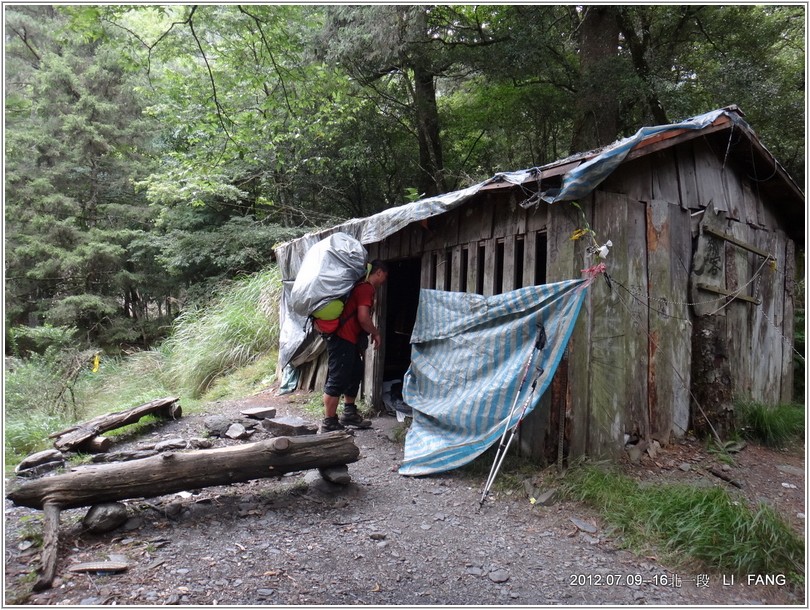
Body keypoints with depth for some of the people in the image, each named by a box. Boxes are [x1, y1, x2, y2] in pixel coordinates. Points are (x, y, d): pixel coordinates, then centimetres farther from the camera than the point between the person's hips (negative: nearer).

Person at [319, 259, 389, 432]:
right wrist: (375, 333, -7)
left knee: (355, 374, 21)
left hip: (349, 339, 11)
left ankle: (349, 414, 32)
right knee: (337, 380, -6)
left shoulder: (361, 286, 19)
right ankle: (329, 423, 1)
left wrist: (371, 331, 19)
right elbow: (363, 317, -22)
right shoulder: (366, 288, -14)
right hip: (343, 339, -11)